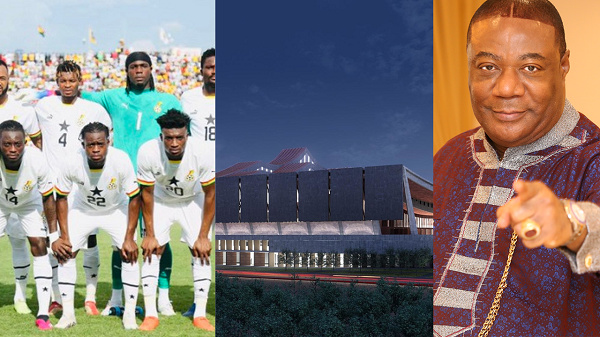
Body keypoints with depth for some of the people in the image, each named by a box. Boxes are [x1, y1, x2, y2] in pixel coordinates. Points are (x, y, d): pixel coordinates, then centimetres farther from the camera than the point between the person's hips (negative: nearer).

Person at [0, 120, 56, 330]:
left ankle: (43, 314, -5)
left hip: (29, 202, 0)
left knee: (39, 246, -9)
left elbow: (48, 198, -19)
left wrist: (54, 235, -12)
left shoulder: (36, 160, -35)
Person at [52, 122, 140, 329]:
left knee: (130, 254, -14)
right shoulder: (72, 164, -29)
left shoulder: (121, 161, -33)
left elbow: (134, 198, -21)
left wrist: (129, 238, -21)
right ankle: (68, 314, 3)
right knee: (64, 253, -9)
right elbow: (61, 198, -12)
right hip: (83, 209, 1)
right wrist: (64, 236, -13)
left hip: (116, 210, -1)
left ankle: (129, 315, -2)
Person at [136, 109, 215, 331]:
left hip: (192, 201, 0)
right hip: (160, 200, 0)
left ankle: (200, 315, -1)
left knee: (201, 251, -9)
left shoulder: (202, 154, -33)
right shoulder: (148, 153, -32)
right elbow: (147, 193, -16)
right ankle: (150, 315, -2)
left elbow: (210, 194, -19)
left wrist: (203, 236, -16)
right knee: (151, 251, -9)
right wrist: (149, 235, -13)